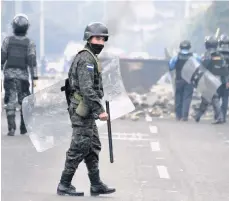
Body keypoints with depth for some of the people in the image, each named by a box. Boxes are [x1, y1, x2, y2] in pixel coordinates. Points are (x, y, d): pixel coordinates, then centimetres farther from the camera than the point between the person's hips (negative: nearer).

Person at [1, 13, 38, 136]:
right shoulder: (30, 43, -4)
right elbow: (32, 61, -9)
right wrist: (34, 78, -6)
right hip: (23, 75, 0)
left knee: (10, 102, -1)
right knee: (24, 101, 14)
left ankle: (11, 128, -12)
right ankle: (23, 128, 17)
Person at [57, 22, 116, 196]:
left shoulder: (91, 57, 17)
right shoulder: (86, 59, -15)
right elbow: (87, 89, -24)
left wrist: (96, 109, 25)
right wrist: (100, 110, -25)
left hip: (87, 112, 11)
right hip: (82, 110, -11)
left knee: (93, 148, 12)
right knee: (79, 148, -7)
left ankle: (96, 185, 15)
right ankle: (64, 186, -1)